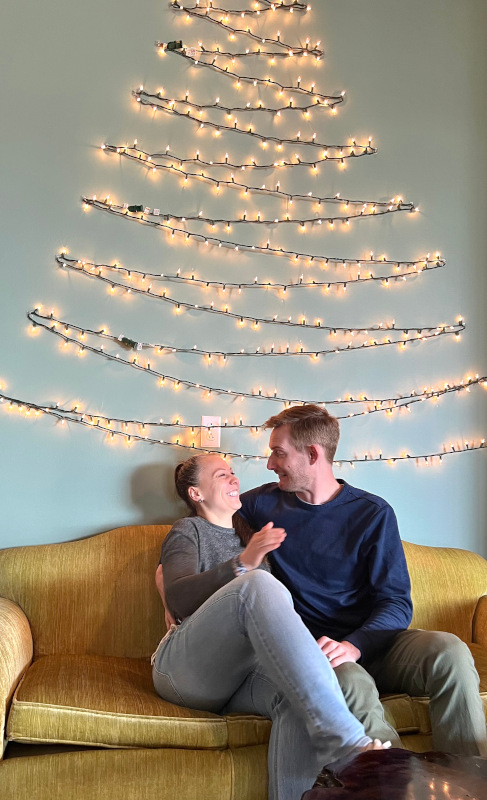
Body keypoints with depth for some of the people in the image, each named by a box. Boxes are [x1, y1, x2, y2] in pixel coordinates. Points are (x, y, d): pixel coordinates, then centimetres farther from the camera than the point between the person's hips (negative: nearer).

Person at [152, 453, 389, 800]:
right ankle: (342, 736, -45)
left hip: (241, 674, 4)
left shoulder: (252, 534, 29)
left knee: (300, 695, -34)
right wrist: (242, 563, -21)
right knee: (257, 584, -33)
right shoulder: (188, 531, 13)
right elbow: (178, 599, -6)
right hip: (185, 667, -4)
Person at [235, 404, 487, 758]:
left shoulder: (373, 513, 3)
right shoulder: (267, 503, 10)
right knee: (352, 682, -37)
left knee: (448, 651, -31)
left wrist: (355, 645, -24)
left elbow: (397, 602, -3)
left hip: (370, 641, 1)